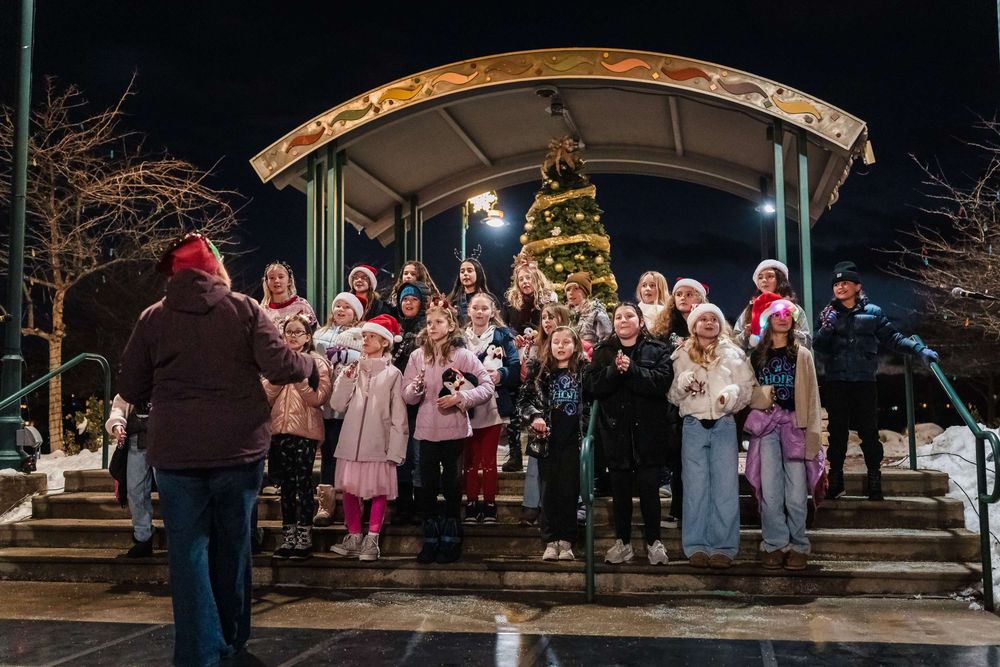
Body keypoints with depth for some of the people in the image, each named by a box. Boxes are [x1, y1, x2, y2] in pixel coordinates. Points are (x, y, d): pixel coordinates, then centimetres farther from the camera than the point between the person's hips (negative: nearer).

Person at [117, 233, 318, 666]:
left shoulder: (153, 317, 1)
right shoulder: (245, 309, -2)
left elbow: (130, 389, 5)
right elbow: (280, 367, -11)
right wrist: (310, 365, 10)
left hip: (176, 452, 0)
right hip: (239, 448, 1)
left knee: (189, 551, 5)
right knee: (232, 546, 16)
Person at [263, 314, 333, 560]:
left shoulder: (317, 362, 2)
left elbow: (318, 399, -9)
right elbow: (266, 396, 4)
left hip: (305, 430, -4)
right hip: (280, 429, 4)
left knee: (303, 482, -3)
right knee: (286, 484, 9)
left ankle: (304, 537, 3)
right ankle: (288, 536, 15)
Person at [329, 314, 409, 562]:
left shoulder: (392, 374, -1)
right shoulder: (353, 369, 9)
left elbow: (398, 416, -3)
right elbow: (338, 404, 4)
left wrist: (395, 450, -7)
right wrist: (346, 378, -7)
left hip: (378, 443, -3)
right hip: (351, 441, 4)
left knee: (379, 491, 0)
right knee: (349, 489, 7)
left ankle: (372, 540, 9)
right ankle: (354, 537, 20)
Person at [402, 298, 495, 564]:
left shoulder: (463, 355, -3)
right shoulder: (417, 355, 4)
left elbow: (487, 386, -7)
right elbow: (407, 396, 3)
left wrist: (460, 397, -18)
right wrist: (416, 388, -19)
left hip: (454, 429, -2)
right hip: (427, 430, 2)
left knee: (451, 484, 6)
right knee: (427, 484, 5)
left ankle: (451, 541, 19)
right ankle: (430, 540, 18)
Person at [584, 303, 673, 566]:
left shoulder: (656, 350, 3)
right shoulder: (603, 351, 9)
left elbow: (662, 380, -14)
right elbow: (591, 385, -4)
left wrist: (631, 369, -21)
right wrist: (614, 370, -19)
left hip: (648, 430, -2)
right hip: (615, 430, 2)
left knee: (649, 487, 3)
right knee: (620, 489, 9)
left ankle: (654, 541, 16)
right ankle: (623, 542, 21)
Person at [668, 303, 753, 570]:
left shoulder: (733, 354, 7)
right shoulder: (682, 355, 10)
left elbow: (747, 388, 2)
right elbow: (672, 396, 9)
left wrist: (733, 393, -19)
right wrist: (681, 384, -12)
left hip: (724, 425, 0)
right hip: (693, 425, 1)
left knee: (725, 487, 0)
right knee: (695, 487, 4)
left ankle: (723, 547, 6)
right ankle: (696, 547, 10)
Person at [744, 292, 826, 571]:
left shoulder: (802, 355, 10)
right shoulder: (756, 355, 13)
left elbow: (811, 396, 5)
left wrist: (813, 431, -4)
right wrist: (762, 395, -6)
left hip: (794, 424, -1)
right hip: (765, 425, 1)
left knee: (796, 493, -4)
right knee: (770, 491, -3)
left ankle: (798, 547, 5)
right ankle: (775, 545, 5)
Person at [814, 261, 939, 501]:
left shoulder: (872, 312, 5)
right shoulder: (828, 314, 8)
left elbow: (892, 338, 3)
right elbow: (818, 348, 3)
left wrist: (919, 350, -9)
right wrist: (827, 328, -14)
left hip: (864, 382, -1)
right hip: (835, 383, 1)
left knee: (869, 431, 1)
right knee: (837, 432, 6)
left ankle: (874, 481, 9)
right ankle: (836, 480, 14)